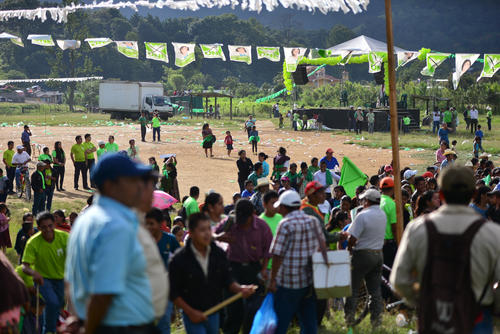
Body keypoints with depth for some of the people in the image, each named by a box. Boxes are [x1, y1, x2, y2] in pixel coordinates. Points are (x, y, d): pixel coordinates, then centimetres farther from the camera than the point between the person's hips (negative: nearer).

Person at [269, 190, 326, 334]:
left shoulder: (286, 224, -12)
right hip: (310, 279, 6)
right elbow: (322, 246, 15)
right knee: (309, 321, 11)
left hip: (290, 280, -6)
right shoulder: (314, 221, 8)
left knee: (280, 322, 1)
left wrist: (272, 280, -11)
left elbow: (278, 255, -15)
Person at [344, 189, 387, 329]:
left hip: (363, 254, -6)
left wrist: (349, 248, 1)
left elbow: (352, 238, -19)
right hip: (379, 254, 6)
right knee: (375, 290, 10)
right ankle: (376, 320, 8)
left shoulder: (363, 216, -17)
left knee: (353, 289, 3)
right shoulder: (383, 215, 5)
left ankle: (349, 320, 3)